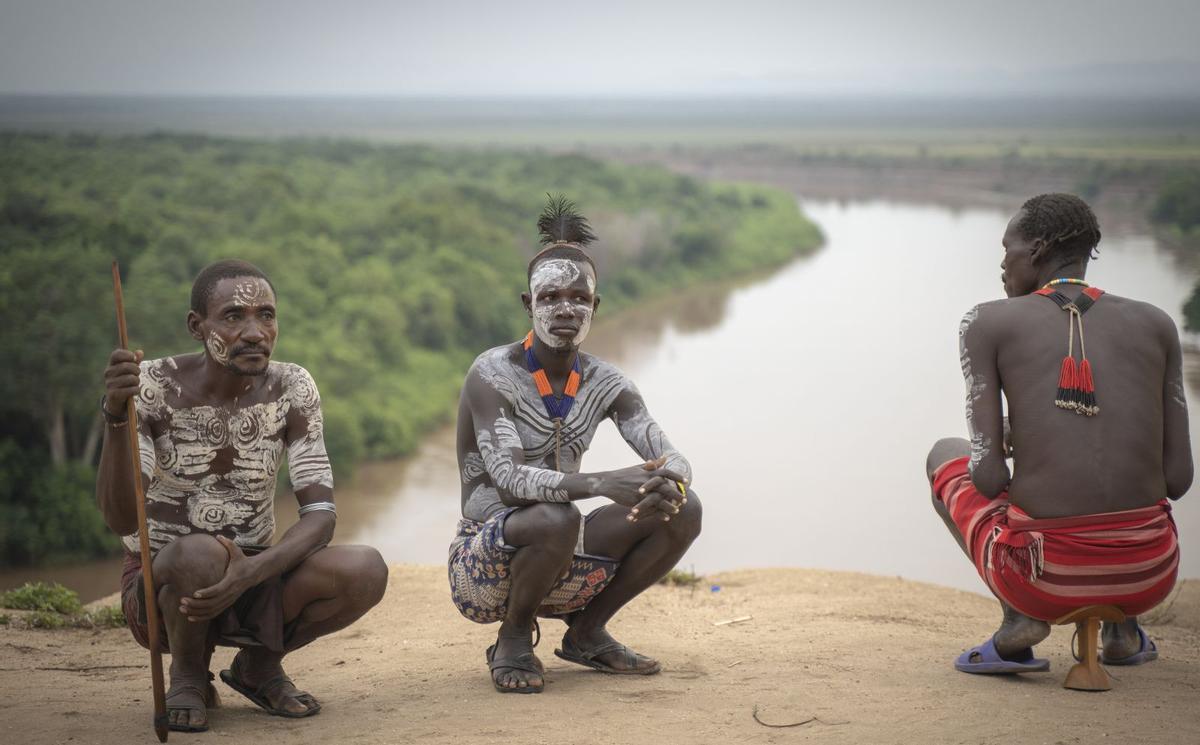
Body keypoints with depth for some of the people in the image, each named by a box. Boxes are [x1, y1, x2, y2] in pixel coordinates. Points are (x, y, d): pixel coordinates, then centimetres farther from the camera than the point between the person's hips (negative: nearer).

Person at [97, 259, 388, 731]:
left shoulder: (290, 388, -8)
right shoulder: (154, 386, -17)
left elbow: (321, 512, -13)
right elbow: (121, 519, -26)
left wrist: (252, 572, -32)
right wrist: (116, 416, -42)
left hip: (254, 577, 3)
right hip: (161, 583, -3)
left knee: (366, 571, -24)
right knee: (200, 554, -38)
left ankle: (259, 663, 5)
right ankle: (187, 671, -4)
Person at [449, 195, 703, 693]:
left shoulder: (606, 385, 2)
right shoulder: (493, 374, -15)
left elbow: (672, 459, -6)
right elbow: (507, 478, -28)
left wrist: (668, 485, -31)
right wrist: (602, 484, -41)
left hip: (560, 568, 5)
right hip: (484, 567, -5)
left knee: (682, 509, -12)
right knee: (555, 518, -38)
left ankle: (586, 632, 4)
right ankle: (513, 641, -8)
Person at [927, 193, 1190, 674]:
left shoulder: (987, 323, 1)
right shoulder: (1155, 324, 9)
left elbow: (988, 478, -6)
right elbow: (1178, 480, 5)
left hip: (1048, 577, -3)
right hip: (1150, 577, 3)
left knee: (945, 456, 28)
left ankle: (1020, 617, 7)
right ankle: (1123, 624, 17)